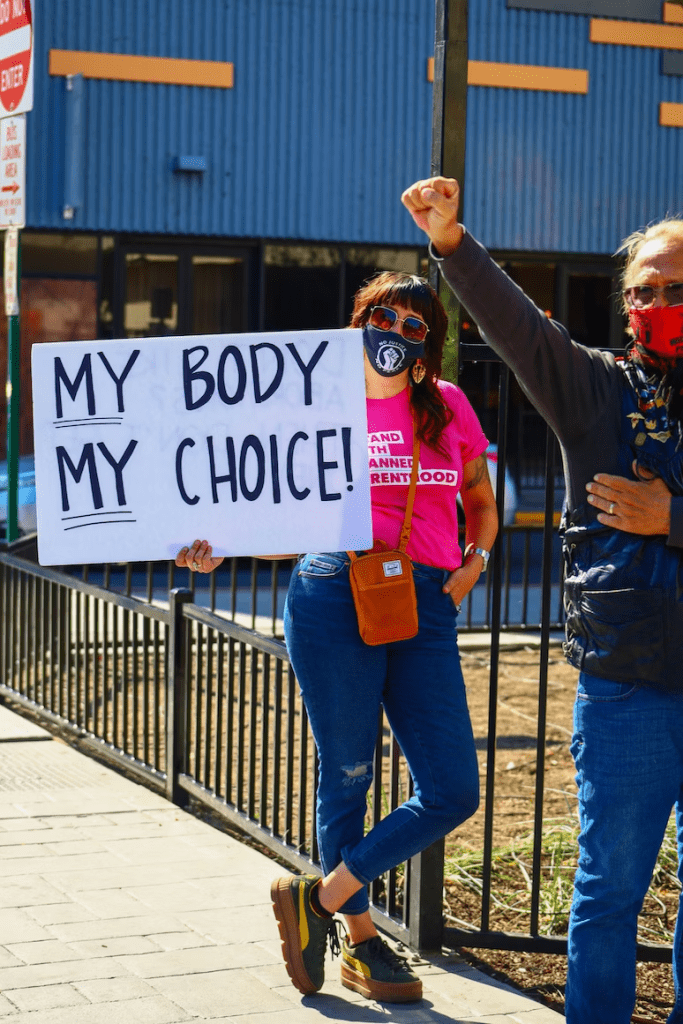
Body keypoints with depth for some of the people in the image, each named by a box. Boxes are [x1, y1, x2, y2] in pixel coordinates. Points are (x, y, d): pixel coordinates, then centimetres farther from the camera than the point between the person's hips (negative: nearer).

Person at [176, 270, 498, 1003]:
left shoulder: (448, 406, 11)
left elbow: (481, 502, 24)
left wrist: (475, 561, 6)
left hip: (426, 607, 3)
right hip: (335, 594, -3)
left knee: (452, 791, -3)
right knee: (347, 775, 5)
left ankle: (319, 897, 12)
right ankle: (360, 942, 23)